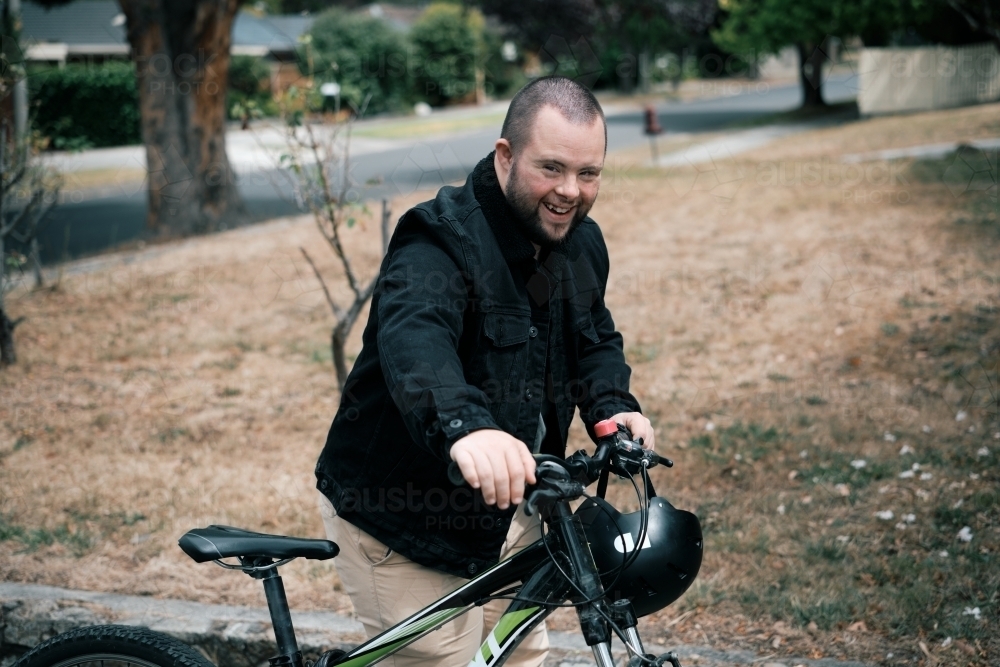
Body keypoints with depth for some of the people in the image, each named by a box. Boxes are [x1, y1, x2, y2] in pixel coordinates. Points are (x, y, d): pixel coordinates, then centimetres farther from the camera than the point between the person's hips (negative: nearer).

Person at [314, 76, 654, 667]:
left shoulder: (581, 244, 0)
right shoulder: (441, 241, -27)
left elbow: (595, 337, 12)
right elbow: (413, 337, -46)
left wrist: (613, 406, -12)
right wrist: (462, 426, -66)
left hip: (503, 511, 8)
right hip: (404, 528, -8)